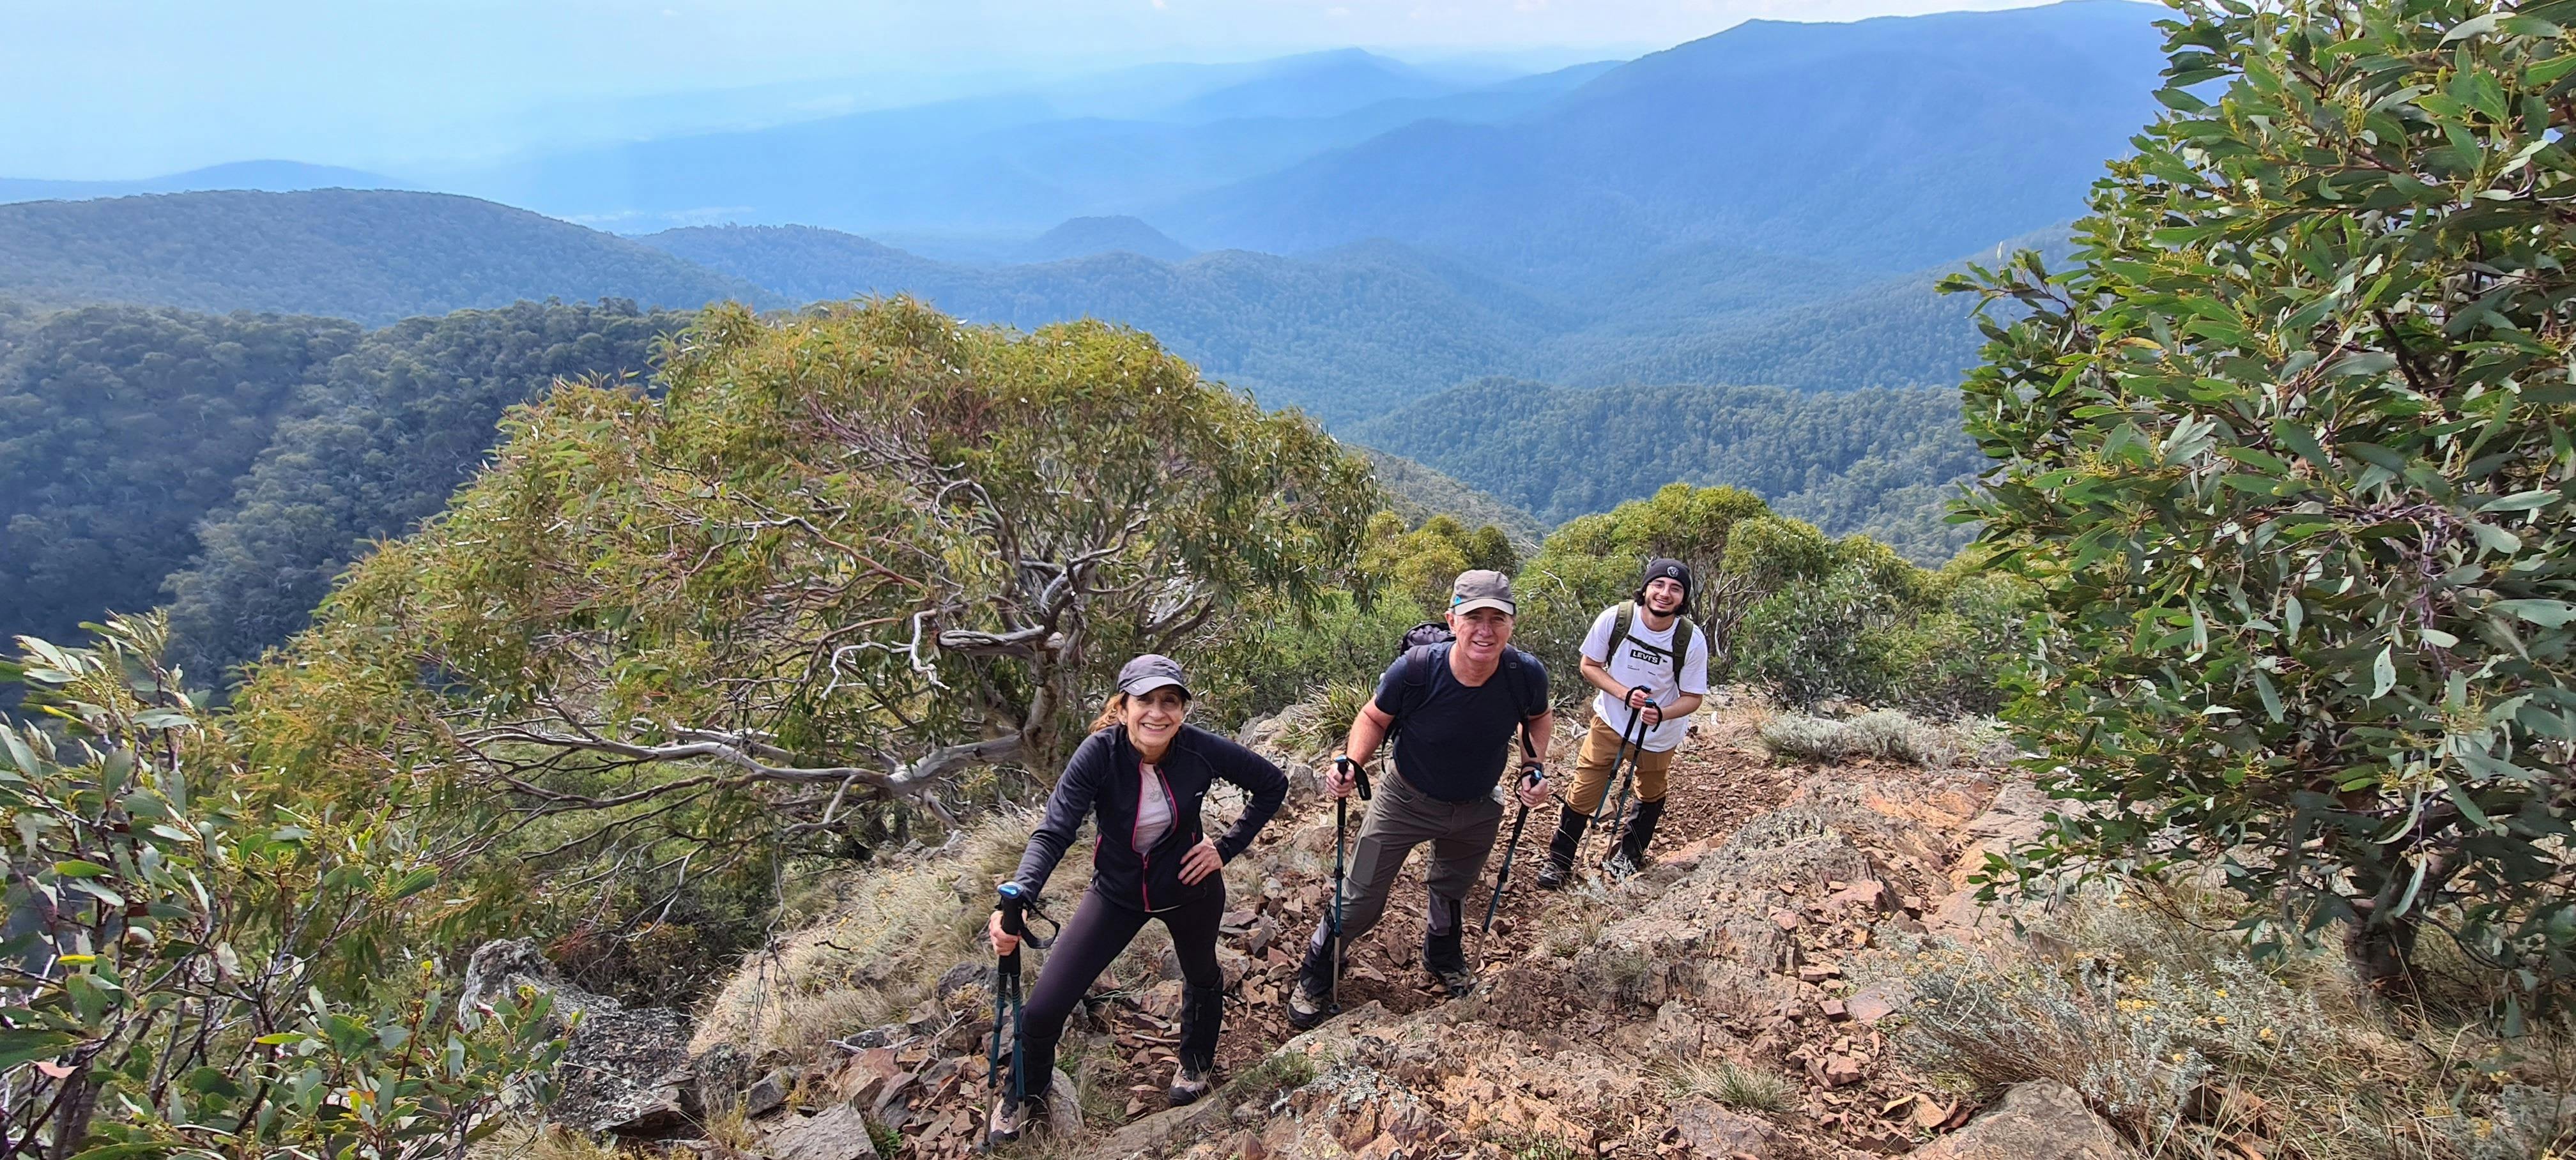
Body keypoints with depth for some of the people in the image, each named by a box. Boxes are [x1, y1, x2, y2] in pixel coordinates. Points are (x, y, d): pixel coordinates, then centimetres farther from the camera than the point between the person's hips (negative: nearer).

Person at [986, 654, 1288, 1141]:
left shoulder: (1201, 749, -25)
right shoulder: (1099, 753, -28)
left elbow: (1273, 784, -10)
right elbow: (1053, 833, -33)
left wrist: (1227, 848, -14)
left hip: (1189, 886, 1)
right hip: (1117, 891, -1)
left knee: (1202, 975, 26)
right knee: (1042, 1008, -4)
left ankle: (1196, 1063, 60)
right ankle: (1025, 1098, 29)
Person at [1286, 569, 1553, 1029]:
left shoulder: (1527, 674, -26)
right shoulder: (1415, 670, -34)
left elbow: (1538, 717, 0)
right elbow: (1374, 717, -14)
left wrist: (1535, 767, -14)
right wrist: (1351, 762, -31)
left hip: (1477, 810, 3)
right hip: (1407, 802, -3)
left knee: (1452, 892, 29)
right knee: (1359, 902, 5)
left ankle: (1443, 956, 61)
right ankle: (1315, 975, 34)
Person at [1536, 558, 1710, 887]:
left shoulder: (1693, 640, -23)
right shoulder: (1615, 619, -23)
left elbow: (1692, 697, -13)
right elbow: (1589, 666, -10)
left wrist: (1661, 714, -34)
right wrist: (1624, 693, -26)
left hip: (1661, 733, 1)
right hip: (1611, 721, -1)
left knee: (1651, 795, 22)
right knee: (1583, 792, 0)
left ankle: (1630, 853, 47)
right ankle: (1559, 859, 18)